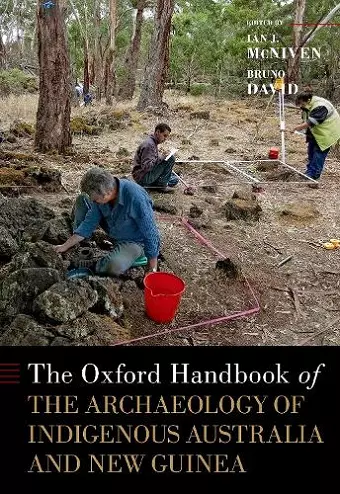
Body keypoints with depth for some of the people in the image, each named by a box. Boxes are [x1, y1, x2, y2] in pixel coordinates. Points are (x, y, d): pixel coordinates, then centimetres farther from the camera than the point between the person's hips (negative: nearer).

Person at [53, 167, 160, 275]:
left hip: (135, 241, -6)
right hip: (113, 232, 7)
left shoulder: (136, 198, -37)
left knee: (114, 267, -38)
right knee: (82, 199, 2)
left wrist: (152, 269, -23)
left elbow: (150, 233, -29)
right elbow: (90, 222, -5)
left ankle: (90, 269, -4)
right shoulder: (101, 193, -16)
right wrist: (66, 246, -6)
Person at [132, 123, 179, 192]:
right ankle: (161, 185, -10)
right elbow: (146, 166, -26)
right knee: (171, 158, -18)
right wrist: (160, 158, -24)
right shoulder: (148, 144, -19)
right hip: (142, 177, -10)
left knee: (174, 180, 9)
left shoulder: (153, 143, 14)